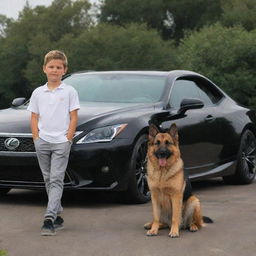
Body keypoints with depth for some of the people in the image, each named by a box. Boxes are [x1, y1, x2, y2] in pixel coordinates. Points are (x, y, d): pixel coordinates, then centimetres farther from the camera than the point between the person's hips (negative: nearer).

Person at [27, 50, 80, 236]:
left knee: (56, 180, -10)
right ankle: (58, 217, 20)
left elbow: (73, 117, 0)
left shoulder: (69, 92, 1)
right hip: (42, 143, 4)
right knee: (49, 180, 10)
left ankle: (49, 218, -17)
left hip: (61, 142, -4)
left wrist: (68, 138, -8)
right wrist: (36, 138, 0)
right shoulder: (38, 93, 10)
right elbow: (34, 118, 12)